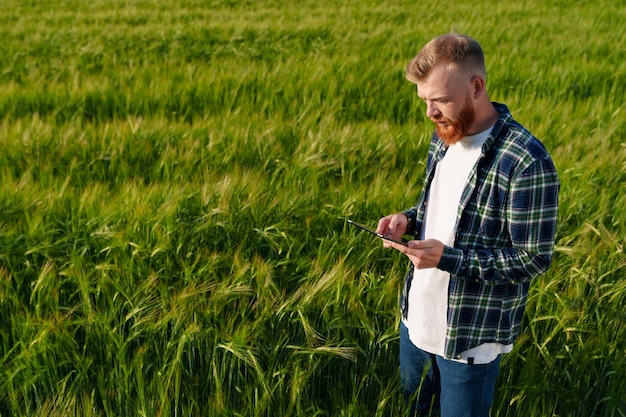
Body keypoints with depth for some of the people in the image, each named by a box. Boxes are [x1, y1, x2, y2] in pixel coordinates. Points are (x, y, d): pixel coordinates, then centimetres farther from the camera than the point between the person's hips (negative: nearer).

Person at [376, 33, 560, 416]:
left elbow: (534, 259, -21)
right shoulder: (445, 138, 0)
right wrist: (409, 219, -6)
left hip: (471, 336, -7)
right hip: (416, 317, 7)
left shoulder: (526, 162, -26)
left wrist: (448, 258, -29)